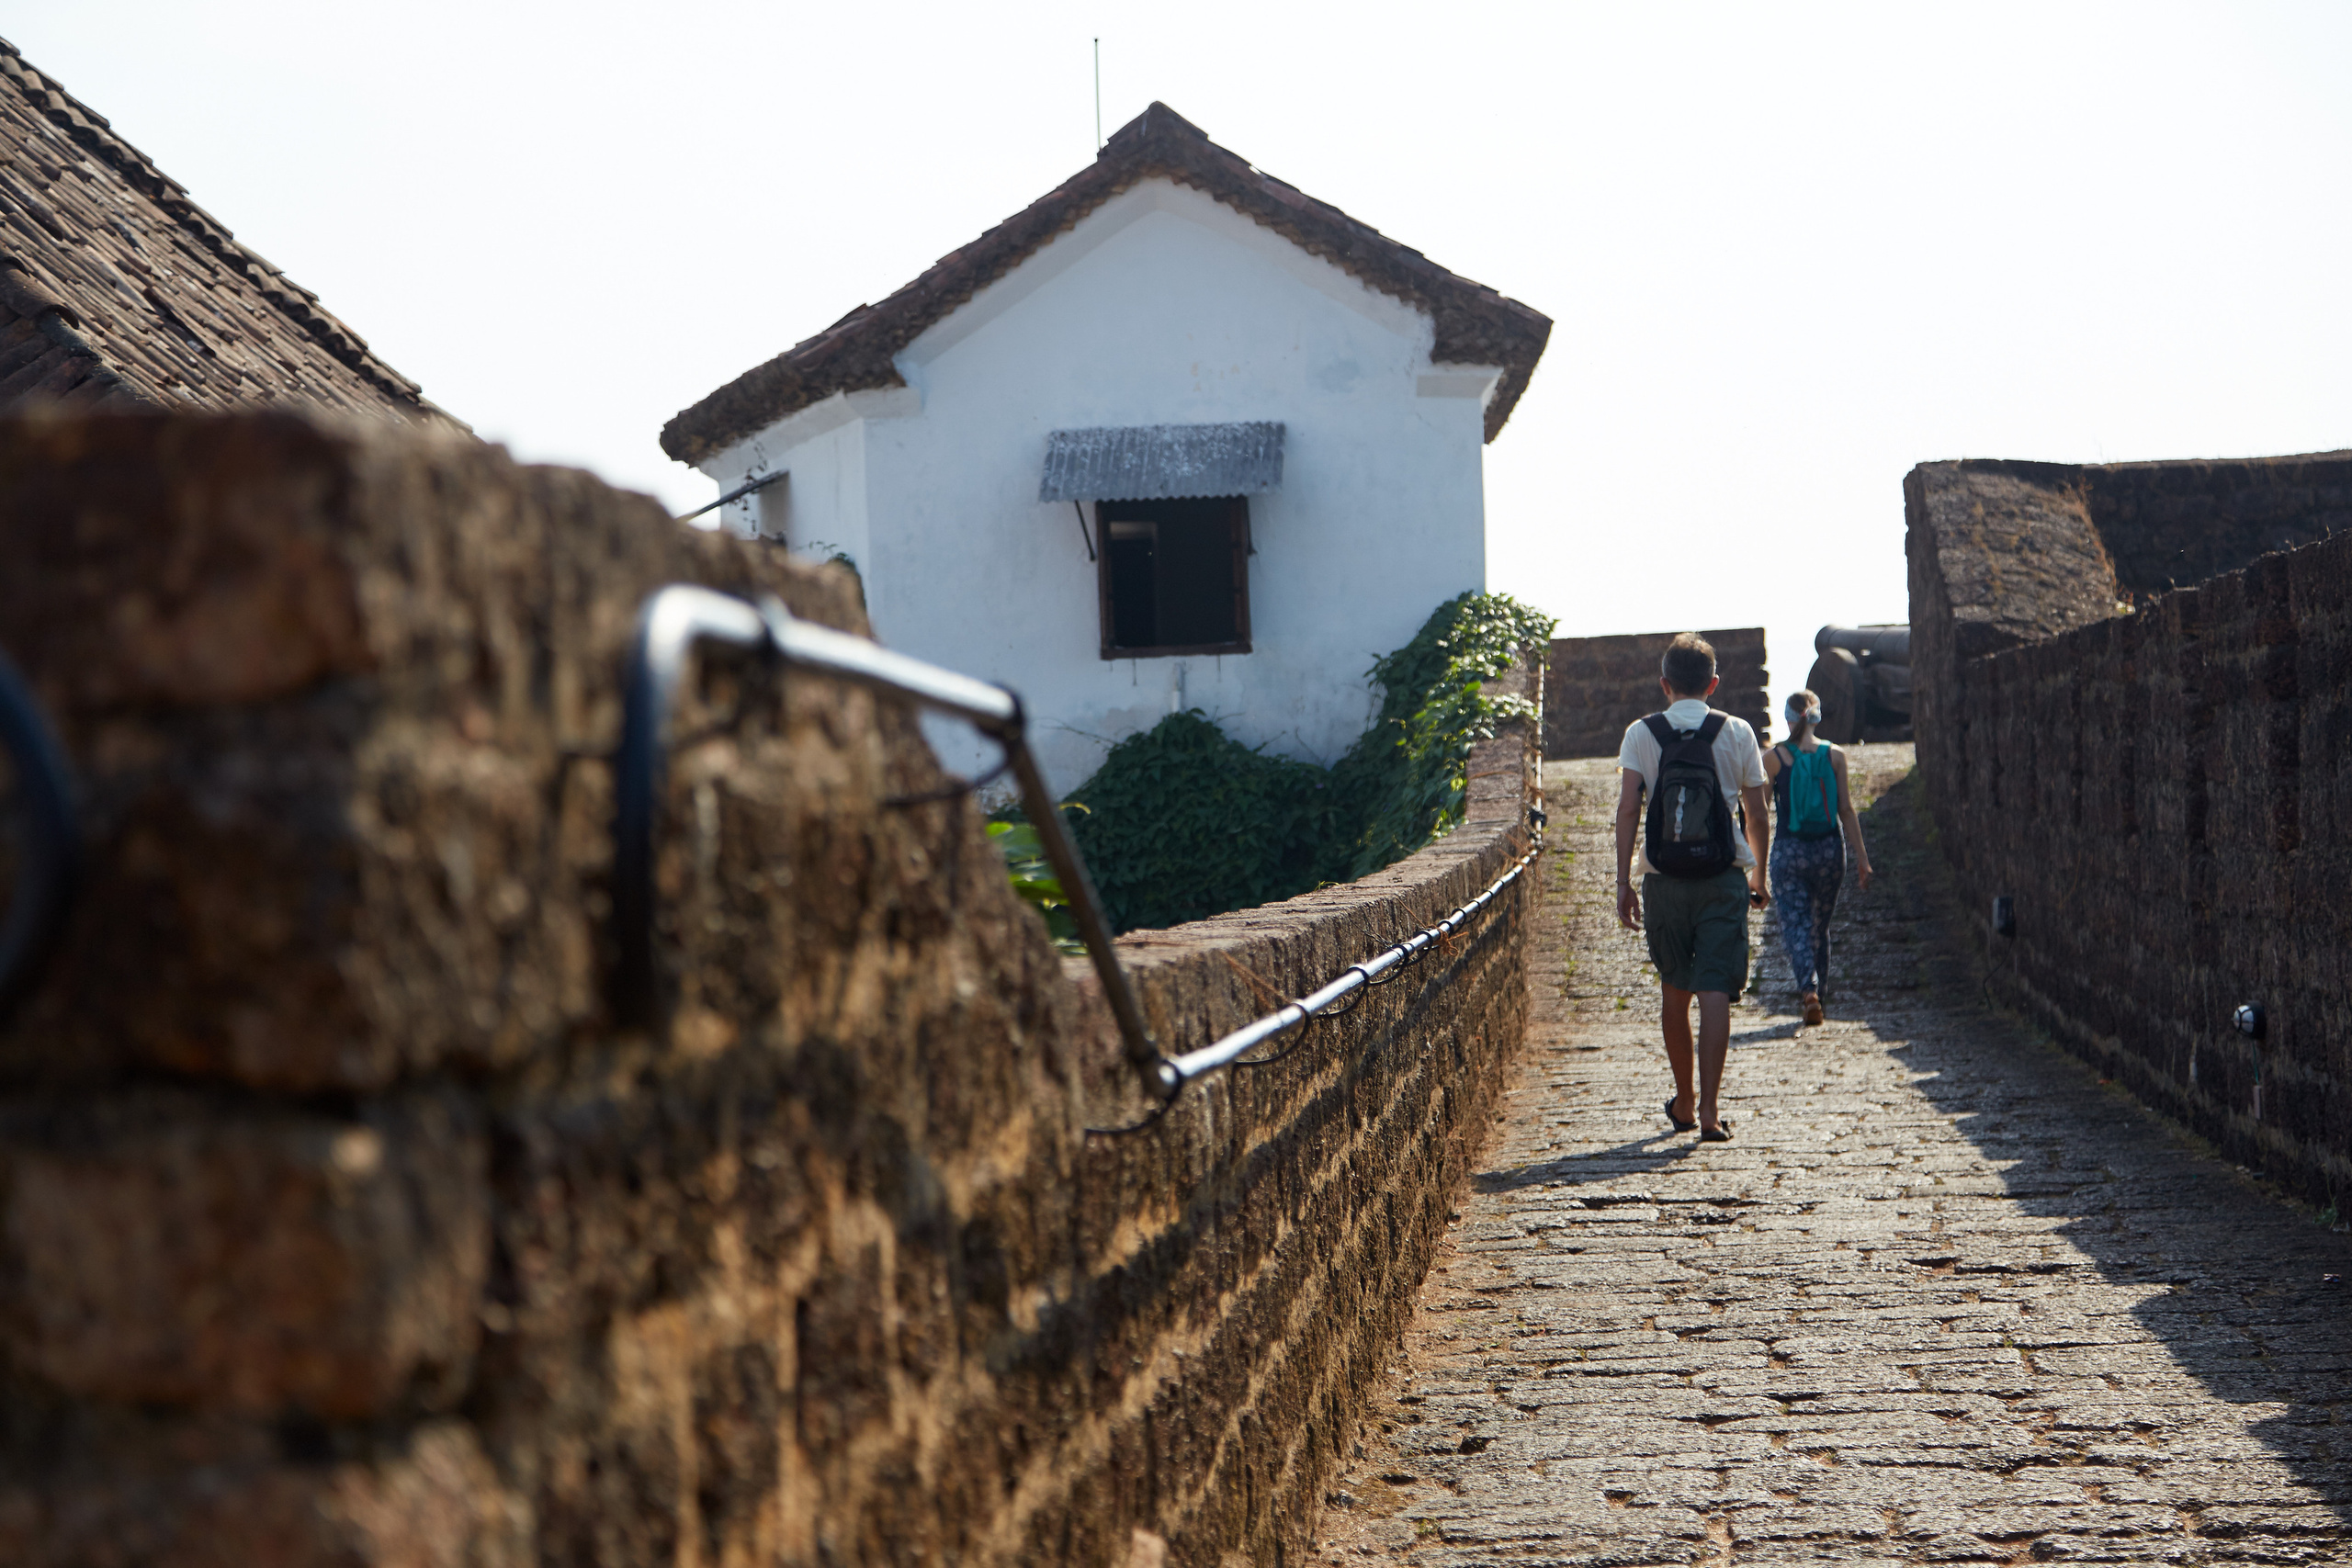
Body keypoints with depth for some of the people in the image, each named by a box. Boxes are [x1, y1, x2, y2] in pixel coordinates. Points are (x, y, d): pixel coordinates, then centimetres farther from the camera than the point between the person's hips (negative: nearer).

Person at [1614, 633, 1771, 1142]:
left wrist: (1623, 882, -3)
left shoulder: (1640, 733, 2)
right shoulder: (1737, 732, 2)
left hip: (1665, 879, 1)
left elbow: (1627, 809, -6)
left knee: (1674, 992, 15)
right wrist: (1759, 876, 18)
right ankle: (1709, 1106, -15)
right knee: (1716, 991, -4)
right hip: (1724, 876, -1)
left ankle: (1685, 1101, 26)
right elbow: (1756, 814, 5)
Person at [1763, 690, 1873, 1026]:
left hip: (1789, 850, -3)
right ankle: (1817, 989, 28)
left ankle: (1809, 991, -23)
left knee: (1795, 925, -3)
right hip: (1828, 848, 3)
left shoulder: (1775, 757, -6)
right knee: (1820, 926, 19)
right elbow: (1846, 810, -1)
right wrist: (1862, 857, 4)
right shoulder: (1835, 755, -1)